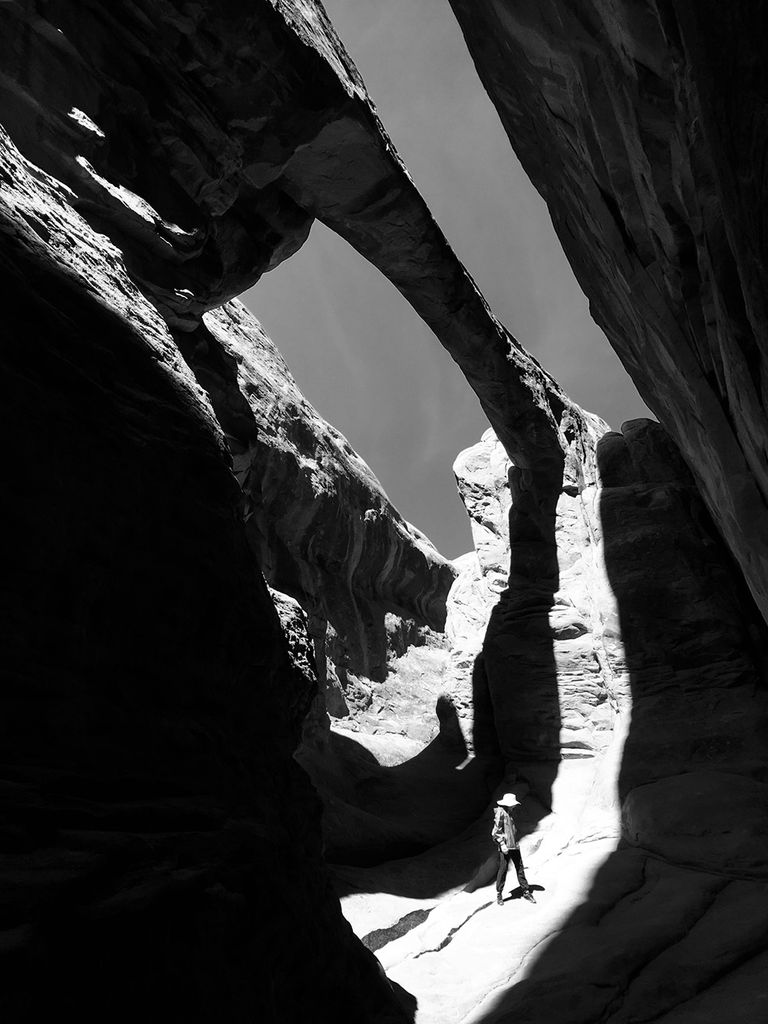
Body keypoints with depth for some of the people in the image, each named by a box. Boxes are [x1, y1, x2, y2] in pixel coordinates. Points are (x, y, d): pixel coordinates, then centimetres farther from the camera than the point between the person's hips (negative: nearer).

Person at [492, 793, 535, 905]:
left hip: (514, 845, 8)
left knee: (520, 868, 8)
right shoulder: (500, 812, -11)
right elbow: (496, 831, -15)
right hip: (505, 847, -8)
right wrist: (502, 844, -19)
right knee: (503, 869, -1)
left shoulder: (509, 813, 14)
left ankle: (526, 892, 15)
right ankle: (499, 894, 12)